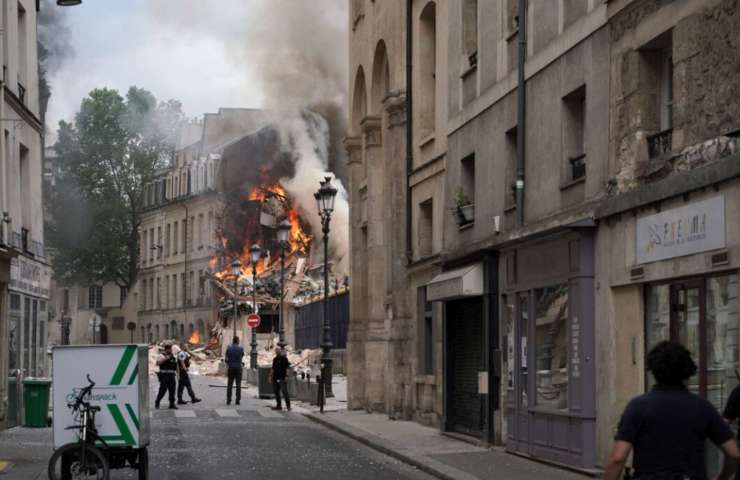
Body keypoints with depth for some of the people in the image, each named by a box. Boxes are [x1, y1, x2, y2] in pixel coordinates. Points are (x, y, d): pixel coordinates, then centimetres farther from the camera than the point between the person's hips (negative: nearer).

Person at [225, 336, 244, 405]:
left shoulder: (229, 348, -1)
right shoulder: (240, 348, -2)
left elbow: (226, 359, -1)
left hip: (231, 368, 1)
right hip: (238, 368, -1)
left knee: (229, 384, 6)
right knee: (238, 384, 1)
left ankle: (228, 400, 2)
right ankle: (238, 400, -5)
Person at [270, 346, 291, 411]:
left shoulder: (284, 358, -4)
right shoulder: (275, 359, 16)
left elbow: (287, 368, -9)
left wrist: (286, 376, -16)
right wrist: (271, 376, 15)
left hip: (282, 378, -7)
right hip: (275, 378, 7)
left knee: (284, 392, -11)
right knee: (276, 392, 8)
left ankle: (288, 405, -11)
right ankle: (279, 405, 15)